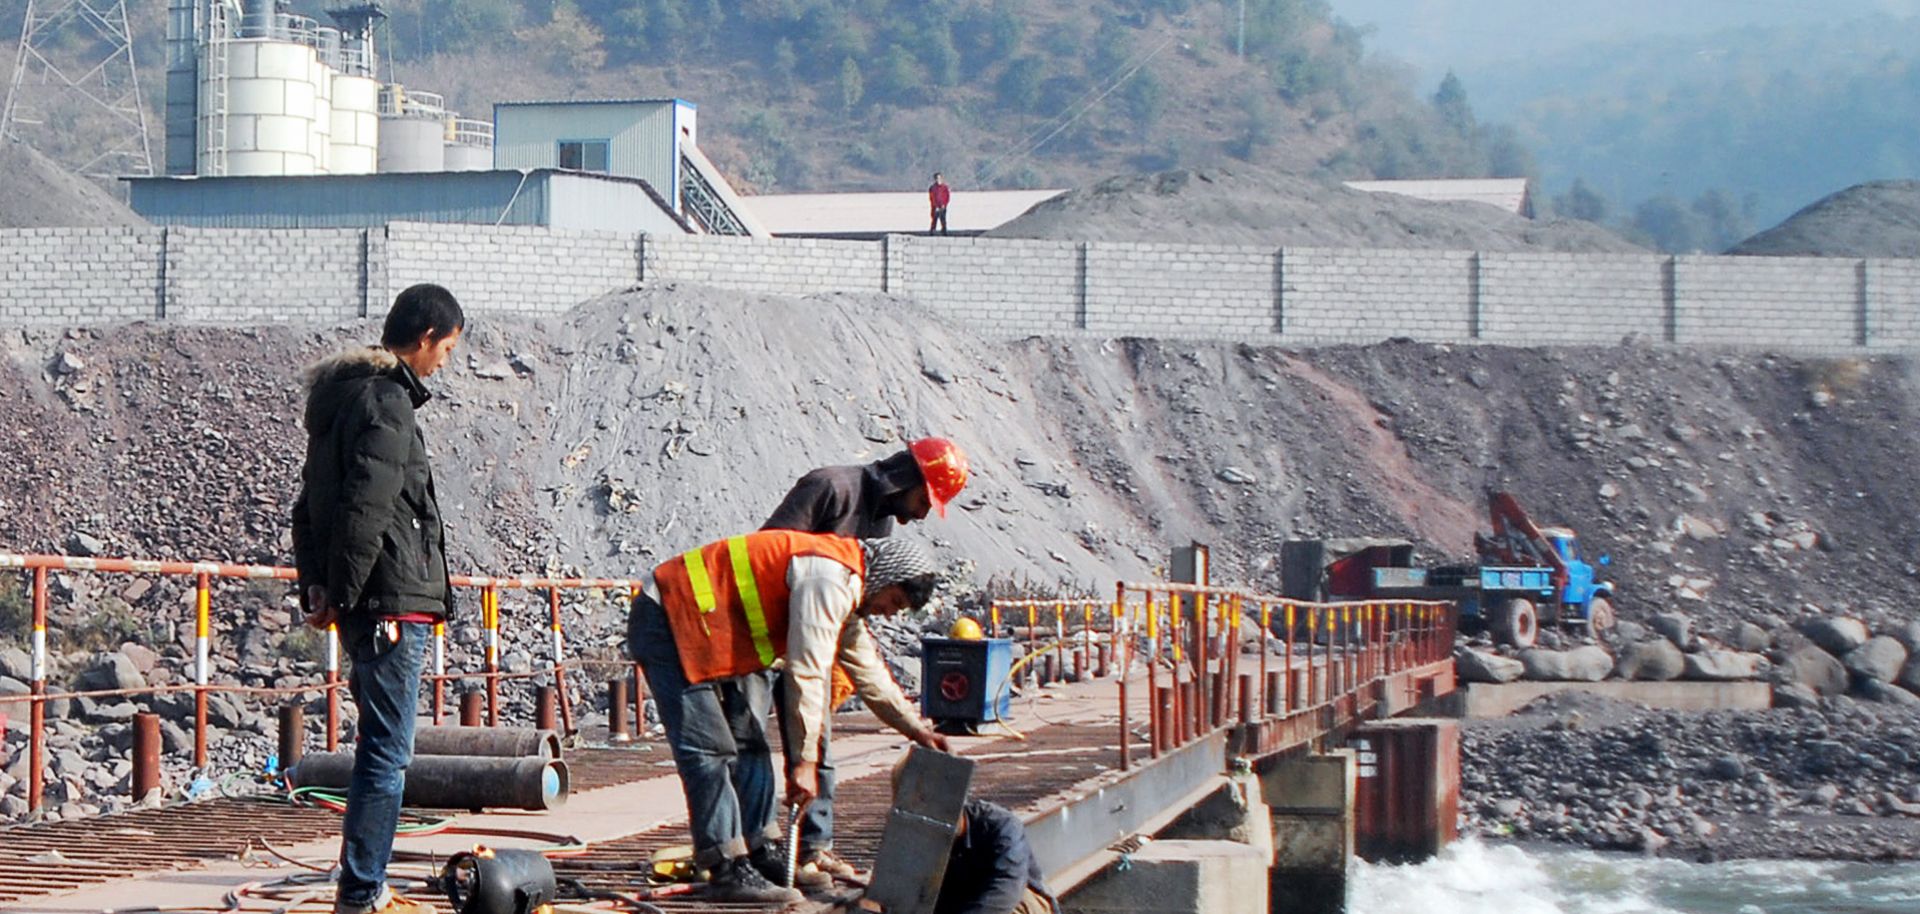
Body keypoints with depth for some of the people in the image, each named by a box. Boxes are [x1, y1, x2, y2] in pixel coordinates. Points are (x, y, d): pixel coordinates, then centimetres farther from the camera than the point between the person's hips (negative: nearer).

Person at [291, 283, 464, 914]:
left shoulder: (340, 395, 19)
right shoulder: (387, 401, -13)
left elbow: (310, 504, 21)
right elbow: (365, 509, -22)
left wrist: (316, 587, 16)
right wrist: (344, 596, -17)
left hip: (365, 608, 10)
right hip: (391, 603, -10)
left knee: (381, 750, 17)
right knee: (386, 756, -7)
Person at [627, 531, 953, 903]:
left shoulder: (844, 592, 13)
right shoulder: (830, 578, -21)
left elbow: (868, 673, 24)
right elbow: (807, 674, -24)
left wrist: (917, 730, 24)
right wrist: (806, 760, -21)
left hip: (717, 634, 11)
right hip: (669, 621, -11)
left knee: (748, 742, 12)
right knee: (709, 749, -15)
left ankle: (760, 853, 16)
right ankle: (728, 869, -17)